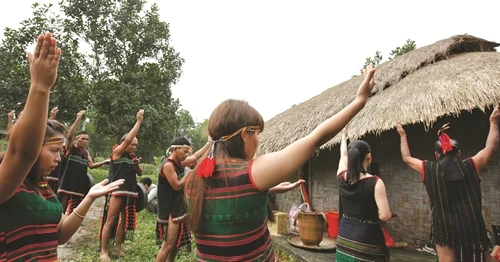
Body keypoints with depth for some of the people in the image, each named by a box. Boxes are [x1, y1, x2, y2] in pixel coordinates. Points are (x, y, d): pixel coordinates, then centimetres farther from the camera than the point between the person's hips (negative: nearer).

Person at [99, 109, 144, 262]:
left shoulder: (132, 157, 14)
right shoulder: (117, 152, -3)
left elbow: (140, 173, 17)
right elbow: (127, 139, -18)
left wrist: (137, 164, -4)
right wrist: (138, 122, -16)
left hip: (130, 192, 7)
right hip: (117, 191, -6)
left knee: (125, 221, 10)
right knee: (111, 220, -3)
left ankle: (118, 247, 22)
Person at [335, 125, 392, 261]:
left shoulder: (342, 178, -3)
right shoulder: (375, 182, -18)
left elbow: (343, 155, 16)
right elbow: (385, 216, -21)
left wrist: (344, 136, 32)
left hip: (344, 236, 5)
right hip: (366, 241, -5)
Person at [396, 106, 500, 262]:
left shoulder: (429, 170, -3)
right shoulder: (470, 167, -2)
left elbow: (406, 158, 12)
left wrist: (403, 135, 23)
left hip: (444, 228, -1)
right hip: (472, 227, 1)